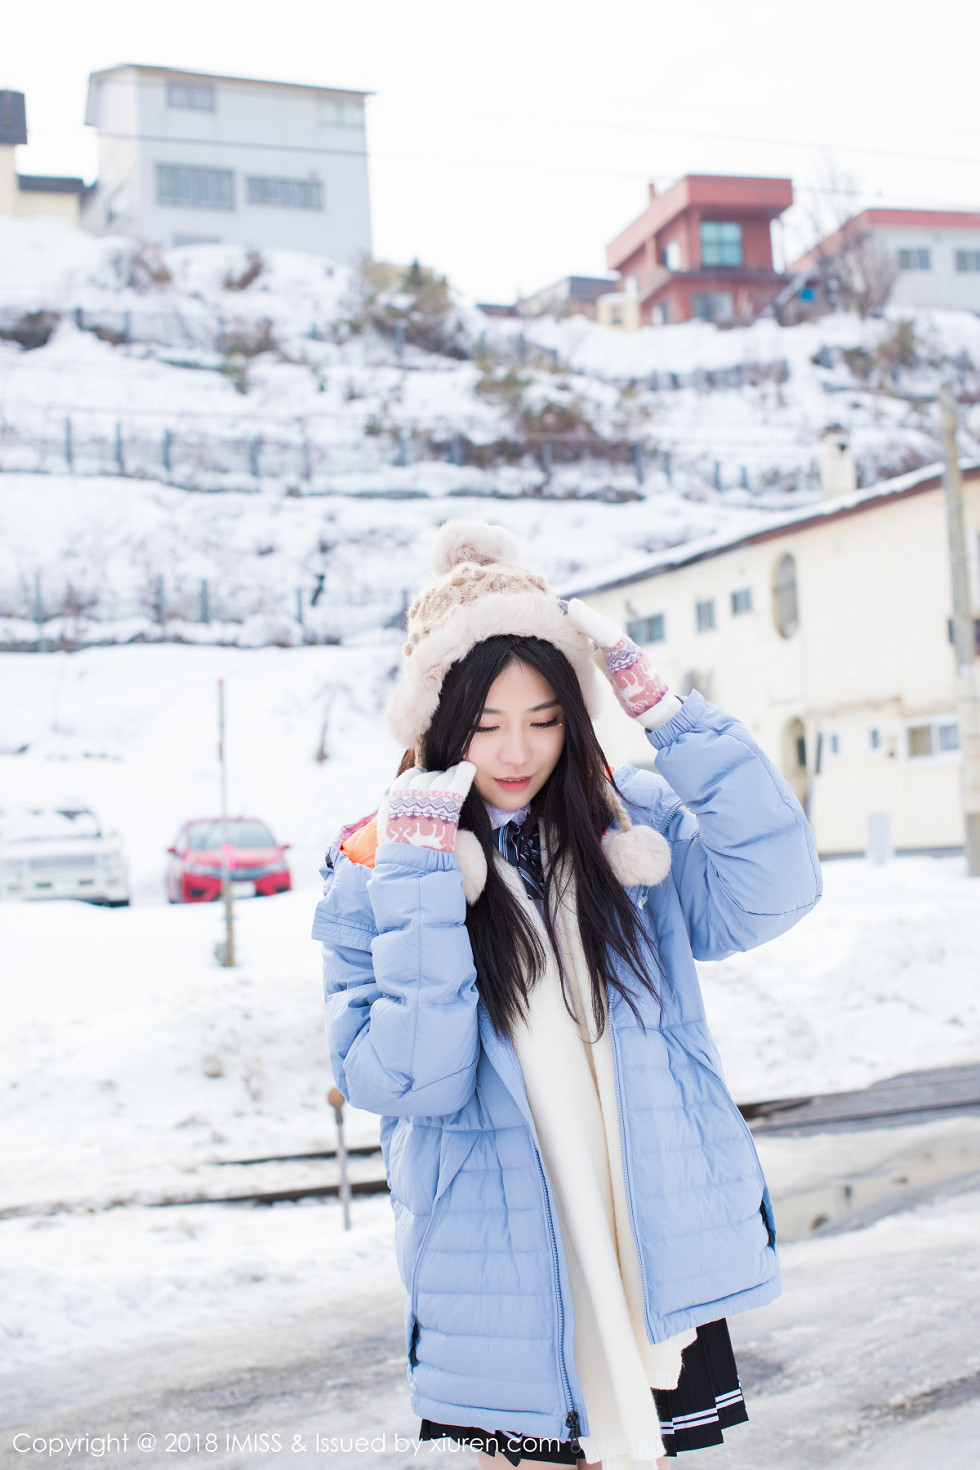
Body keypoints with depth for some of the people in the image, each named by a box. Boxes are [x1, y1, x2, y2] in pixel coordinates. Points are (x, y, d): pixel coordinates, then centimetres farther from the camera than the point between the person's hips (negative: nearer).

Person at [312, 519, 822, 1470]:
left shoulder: (628, 826, 0)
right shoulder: (372, 872, -6)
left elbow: (774, 888, -17)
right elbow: (407, 1083, -16)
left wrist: (661, 708, -16)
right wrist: (423, 883, -23)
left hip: (655, 1263, 2)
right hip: (506, 1285, -1)